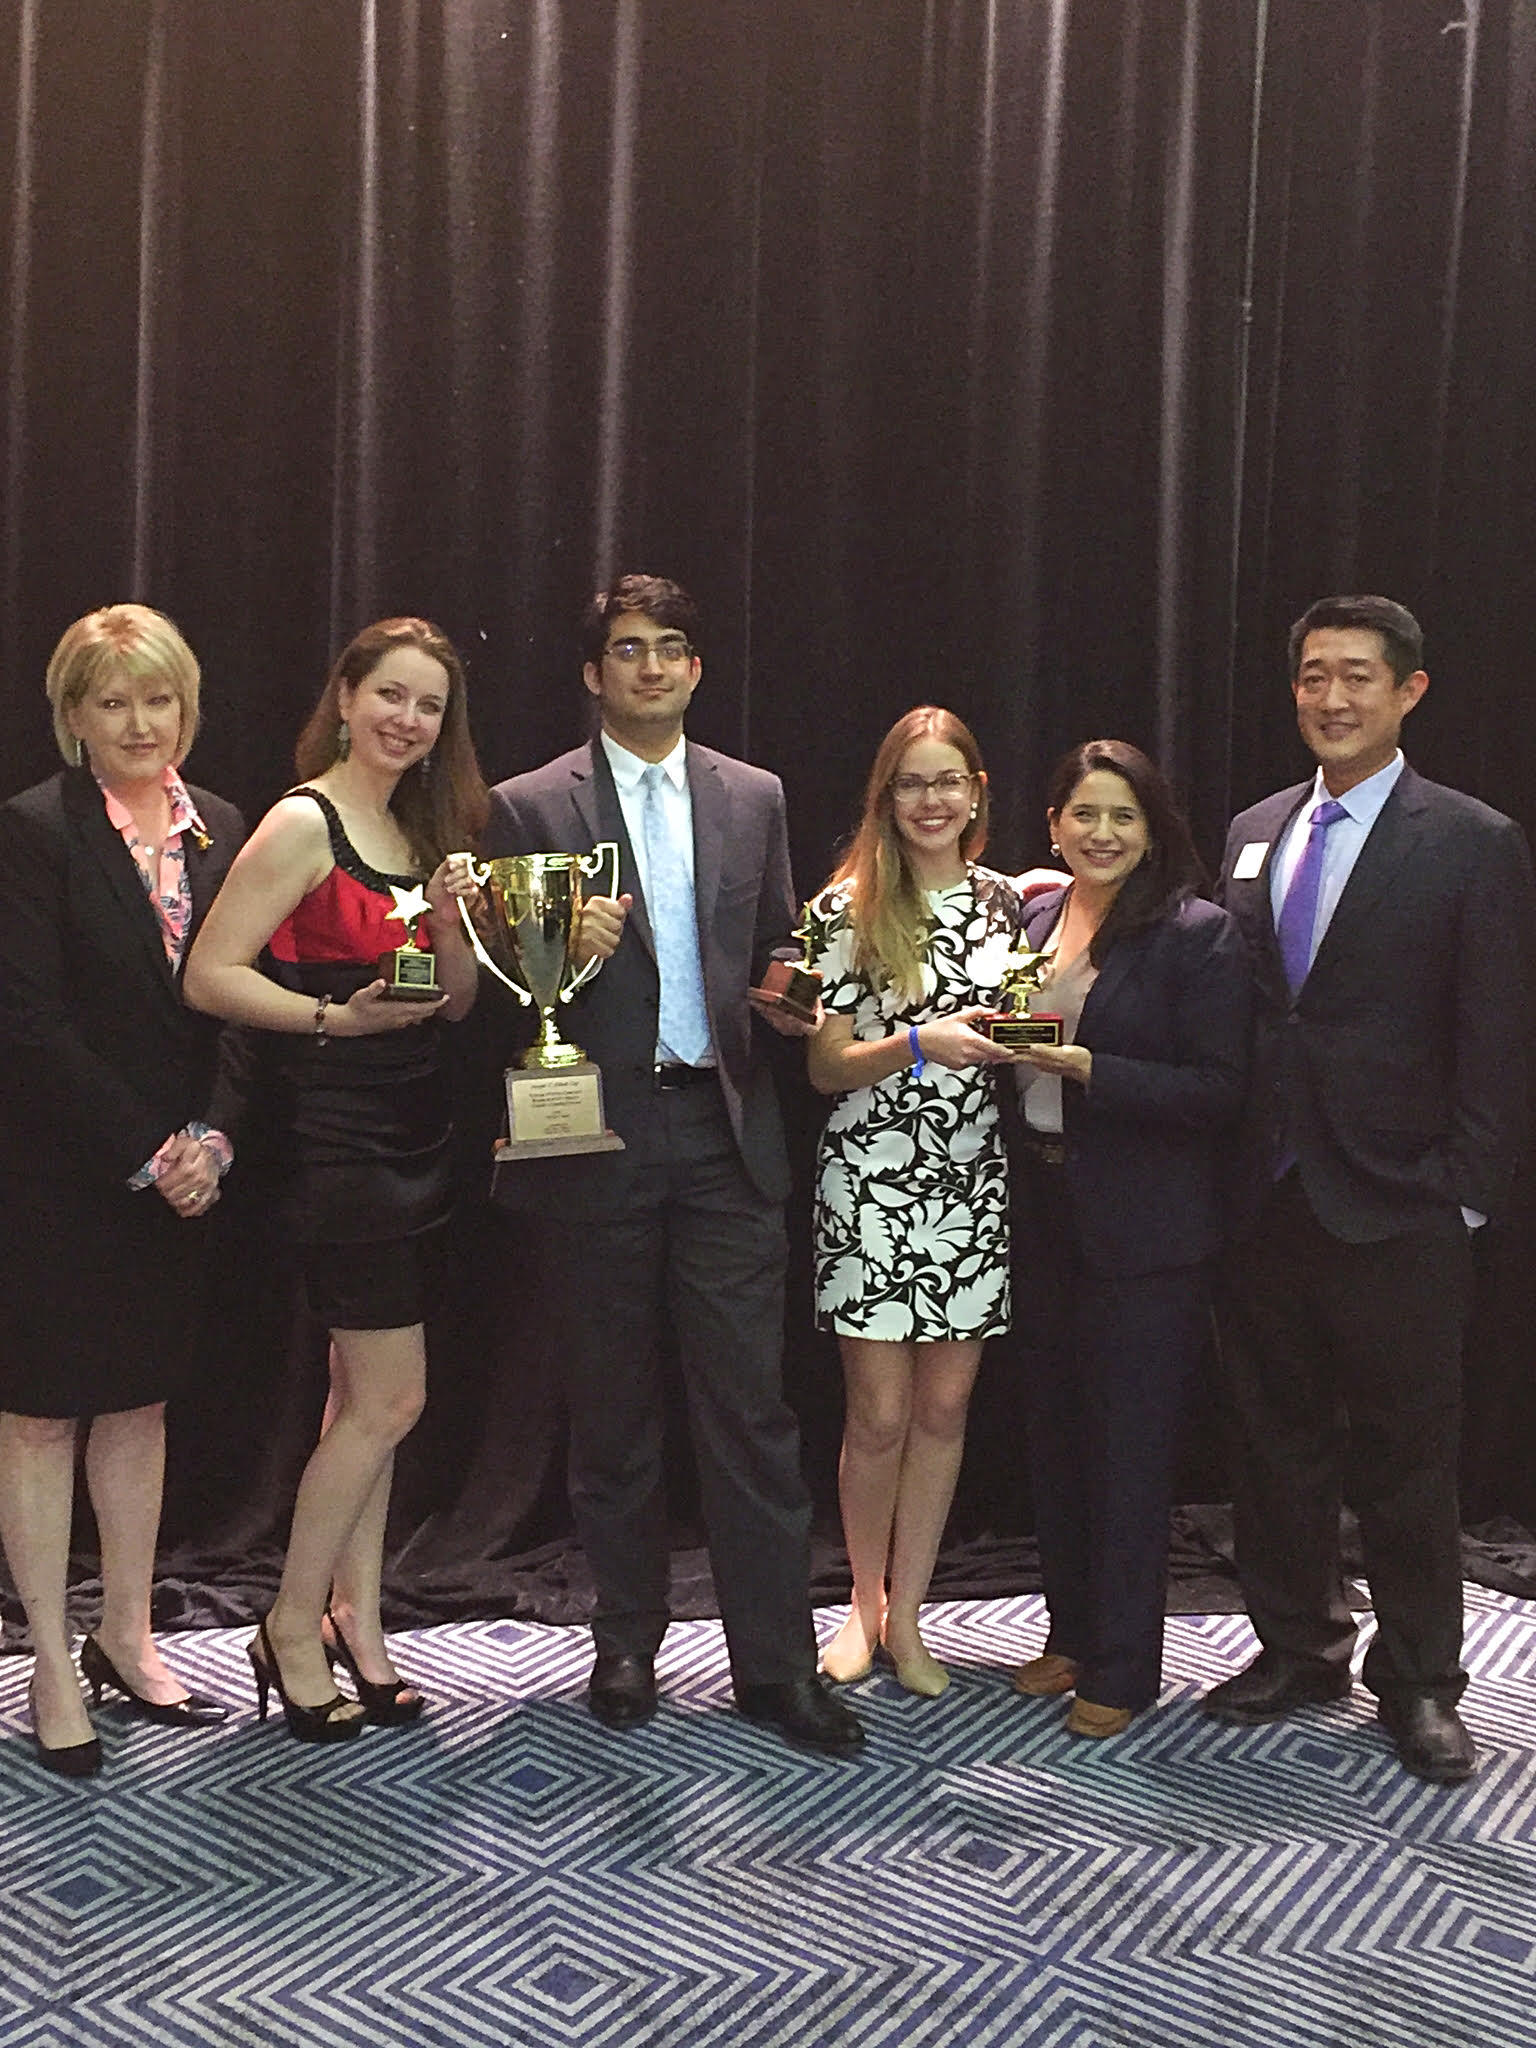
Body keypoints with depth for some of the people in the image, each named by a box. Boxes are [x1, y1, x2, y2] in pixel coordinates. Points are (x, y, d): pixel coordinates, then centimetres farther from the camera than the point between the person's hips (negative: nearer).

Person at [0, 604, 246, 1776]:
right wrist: (144, 1152, -16)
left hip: (177, 1174, 5)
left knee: (140, 1401, 15)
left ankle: (127, 1638, 30)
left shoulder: (221, 831, 5)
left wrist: (209, 1137, -9)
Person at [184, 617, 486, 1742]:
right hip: (334, 1131, -7)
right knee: (391, 1398, -4)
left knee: (364, 1394, 13)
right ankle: (294, 1628, 14)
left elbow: (460, 1001, 12)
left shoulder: (422, 831, 13)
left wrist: (453, 920, -6)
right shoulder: (303, 823, -10)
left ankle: (355, 1618, 23)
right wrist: (336, 1017, -26)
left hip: (411, 1131, 8)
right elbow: (209, 975, -16)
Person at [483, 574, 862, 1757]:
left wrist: (781, 996, -6)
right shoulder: (531, 808, 1)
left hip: (725, 1133, 2)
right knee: (613, 1407, 11)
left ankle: (777, 1664, 11)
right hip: (599, 1138, -1)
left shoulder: (755, 800, 10)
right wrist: (566, 951, -19)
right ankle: (628, 1645, 27)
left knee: (752, 1403, 1)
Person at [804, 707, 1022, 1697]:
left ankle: (907, 1614, 23)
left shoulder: (1004, 902, 8)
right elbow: (826, 1066, -6)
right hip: (872, 1184, -3)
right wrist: (921, 1042, -21)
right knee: (881, 1414, 3)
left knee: (945, 1407, 9)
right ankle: (866, 1604, 25)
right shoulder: (847, 909, -4)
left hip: (975, 1186, 4)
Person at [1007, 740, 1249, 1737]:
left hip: (1146, 1232, -6)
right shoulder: (1032, 919, 8)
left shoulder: (1198, 933, -10)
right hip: (1048, 1215, 6)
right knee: (1057, 1434, 14)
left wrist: (1088, 1070, -22)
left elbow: (1219, 1090, -15)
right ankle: (1073, 1633, 32)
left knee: (1132, 1447, 4)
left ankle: (1123, 1667, 20)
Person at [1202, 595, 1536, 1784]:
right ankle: (1299, 1650, 32)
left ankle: (1418, 1682, 25)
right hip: (1266, 1198, 5)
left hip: (1395, 1210, -4)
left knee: (1408, 1455, 8)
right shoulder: (1254, 834, 10)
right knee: (1279, 1440, 15)